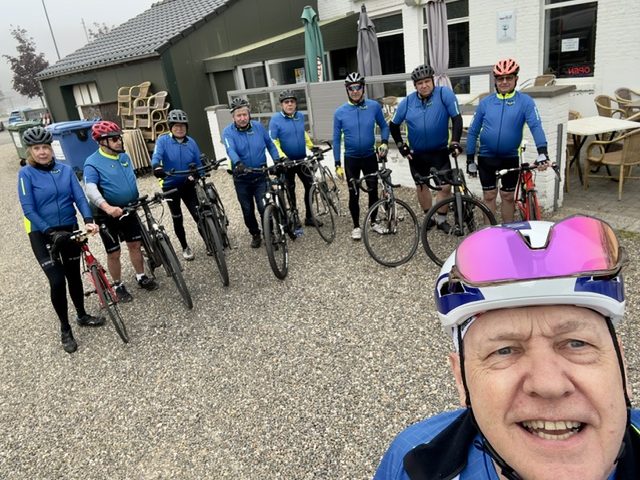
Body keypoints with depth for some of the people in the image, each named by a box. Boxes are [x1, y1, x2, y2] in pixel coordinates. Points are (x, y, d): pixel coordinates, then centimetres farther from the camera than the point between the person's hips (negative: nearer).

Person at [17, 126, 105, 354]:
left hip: (69, 230, 3)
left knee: (74, 275, 14)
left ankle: (82, 316, 35)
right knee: (57, 280, -8)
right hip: (42, 234, -3)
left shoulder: (65, 169, 1)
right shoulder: (26, 173, -9)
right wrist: (51, 232, -23)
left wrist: (88, 220, -23)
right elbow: (28, 210, -14)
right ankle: (65, 329, 10)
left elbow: (80, 197, -6)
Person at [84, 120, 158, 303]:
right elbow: (90, 189, -31)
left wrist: (139, 199, 18)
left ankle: (141, 277, 30)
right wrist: (108, 207, -47)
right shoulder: (92, 163, -17)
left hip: (129, 210, 5)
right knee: (114, 253, 6)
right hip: (108, 215, -5)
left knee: (135, 245, 13)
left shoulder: (124, 156, 3)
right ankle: (118, 286, 23)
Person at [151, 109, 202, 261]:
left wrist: (195, 176, -18)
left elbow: (198, 164, 2)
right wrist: (156, 167, -47)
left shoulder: (191, 142, -2)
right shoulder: (163, 140, -10)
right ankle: (185, 247, 29)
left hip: (188, 185, 1)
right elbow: (156, 156, -25)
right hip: (171, 186, -1)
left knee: (199, 215, -4)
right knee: (177, 219, 11)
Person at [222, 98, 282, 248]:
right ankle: (255, 235, 32)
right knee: (248, 210, 11)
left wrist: (277, 159, -4)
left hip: (260, 175, 0)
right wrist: (238, 163, -47)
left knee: (264, 207, -9)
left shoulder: (258, 126, -1)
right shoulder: (228, 132, -9)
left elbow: (270, 144, 10)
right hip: (242, 178, 0)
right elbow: (230, 150, -28)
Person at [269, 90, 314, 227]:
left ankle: (309, 217, 17)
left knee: (310, 186, 4)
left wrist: (312, 147, 15)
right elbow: (273, 141, -16)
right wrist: (282, 156, -27)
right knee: (290, 190, 9)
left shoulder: (300, 116, 2)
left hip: (302, 159, 4)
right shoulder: (275, 119, -12)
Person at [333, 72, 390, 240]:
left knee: (373, 191, 10)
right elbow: (336, 139, -3)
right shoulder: (340, 112, -9)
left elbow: (384, 126, 7)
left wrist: (384, 142, -11)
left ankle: (374, 222, 29)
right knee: (354, 194, 5)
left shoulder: (374, 106, -7)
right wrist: (337, 164, -5)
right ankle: (356, 226, 21)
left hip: (370, 157, 1)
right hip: (351, 159, -1)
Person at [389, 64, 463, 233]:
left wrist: (455, 142, -24)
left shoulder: (444, 93, -13)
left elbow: (457, 118, -15)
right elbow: (394, 125, 6)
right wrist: (401, 145, 0)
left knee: (446, 186, -9)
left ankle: (441, 219, 11)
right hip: (416, 154, 2)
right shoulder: (407, 102, -6)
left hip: (440, 151, -2)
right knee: (421, 186, 13)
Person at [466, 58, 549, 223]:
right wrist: (470, 159, 1)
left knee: (508, 196, 9)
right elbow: (473, 131, 3)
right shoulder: (485, 102, 0)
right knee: (489, 195, 7)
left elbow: (536, 126, -15)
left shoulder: (525, 101, -5)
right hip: (486, 157, 1)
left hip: (510, 158, -1)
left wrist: (542, 152, -30)